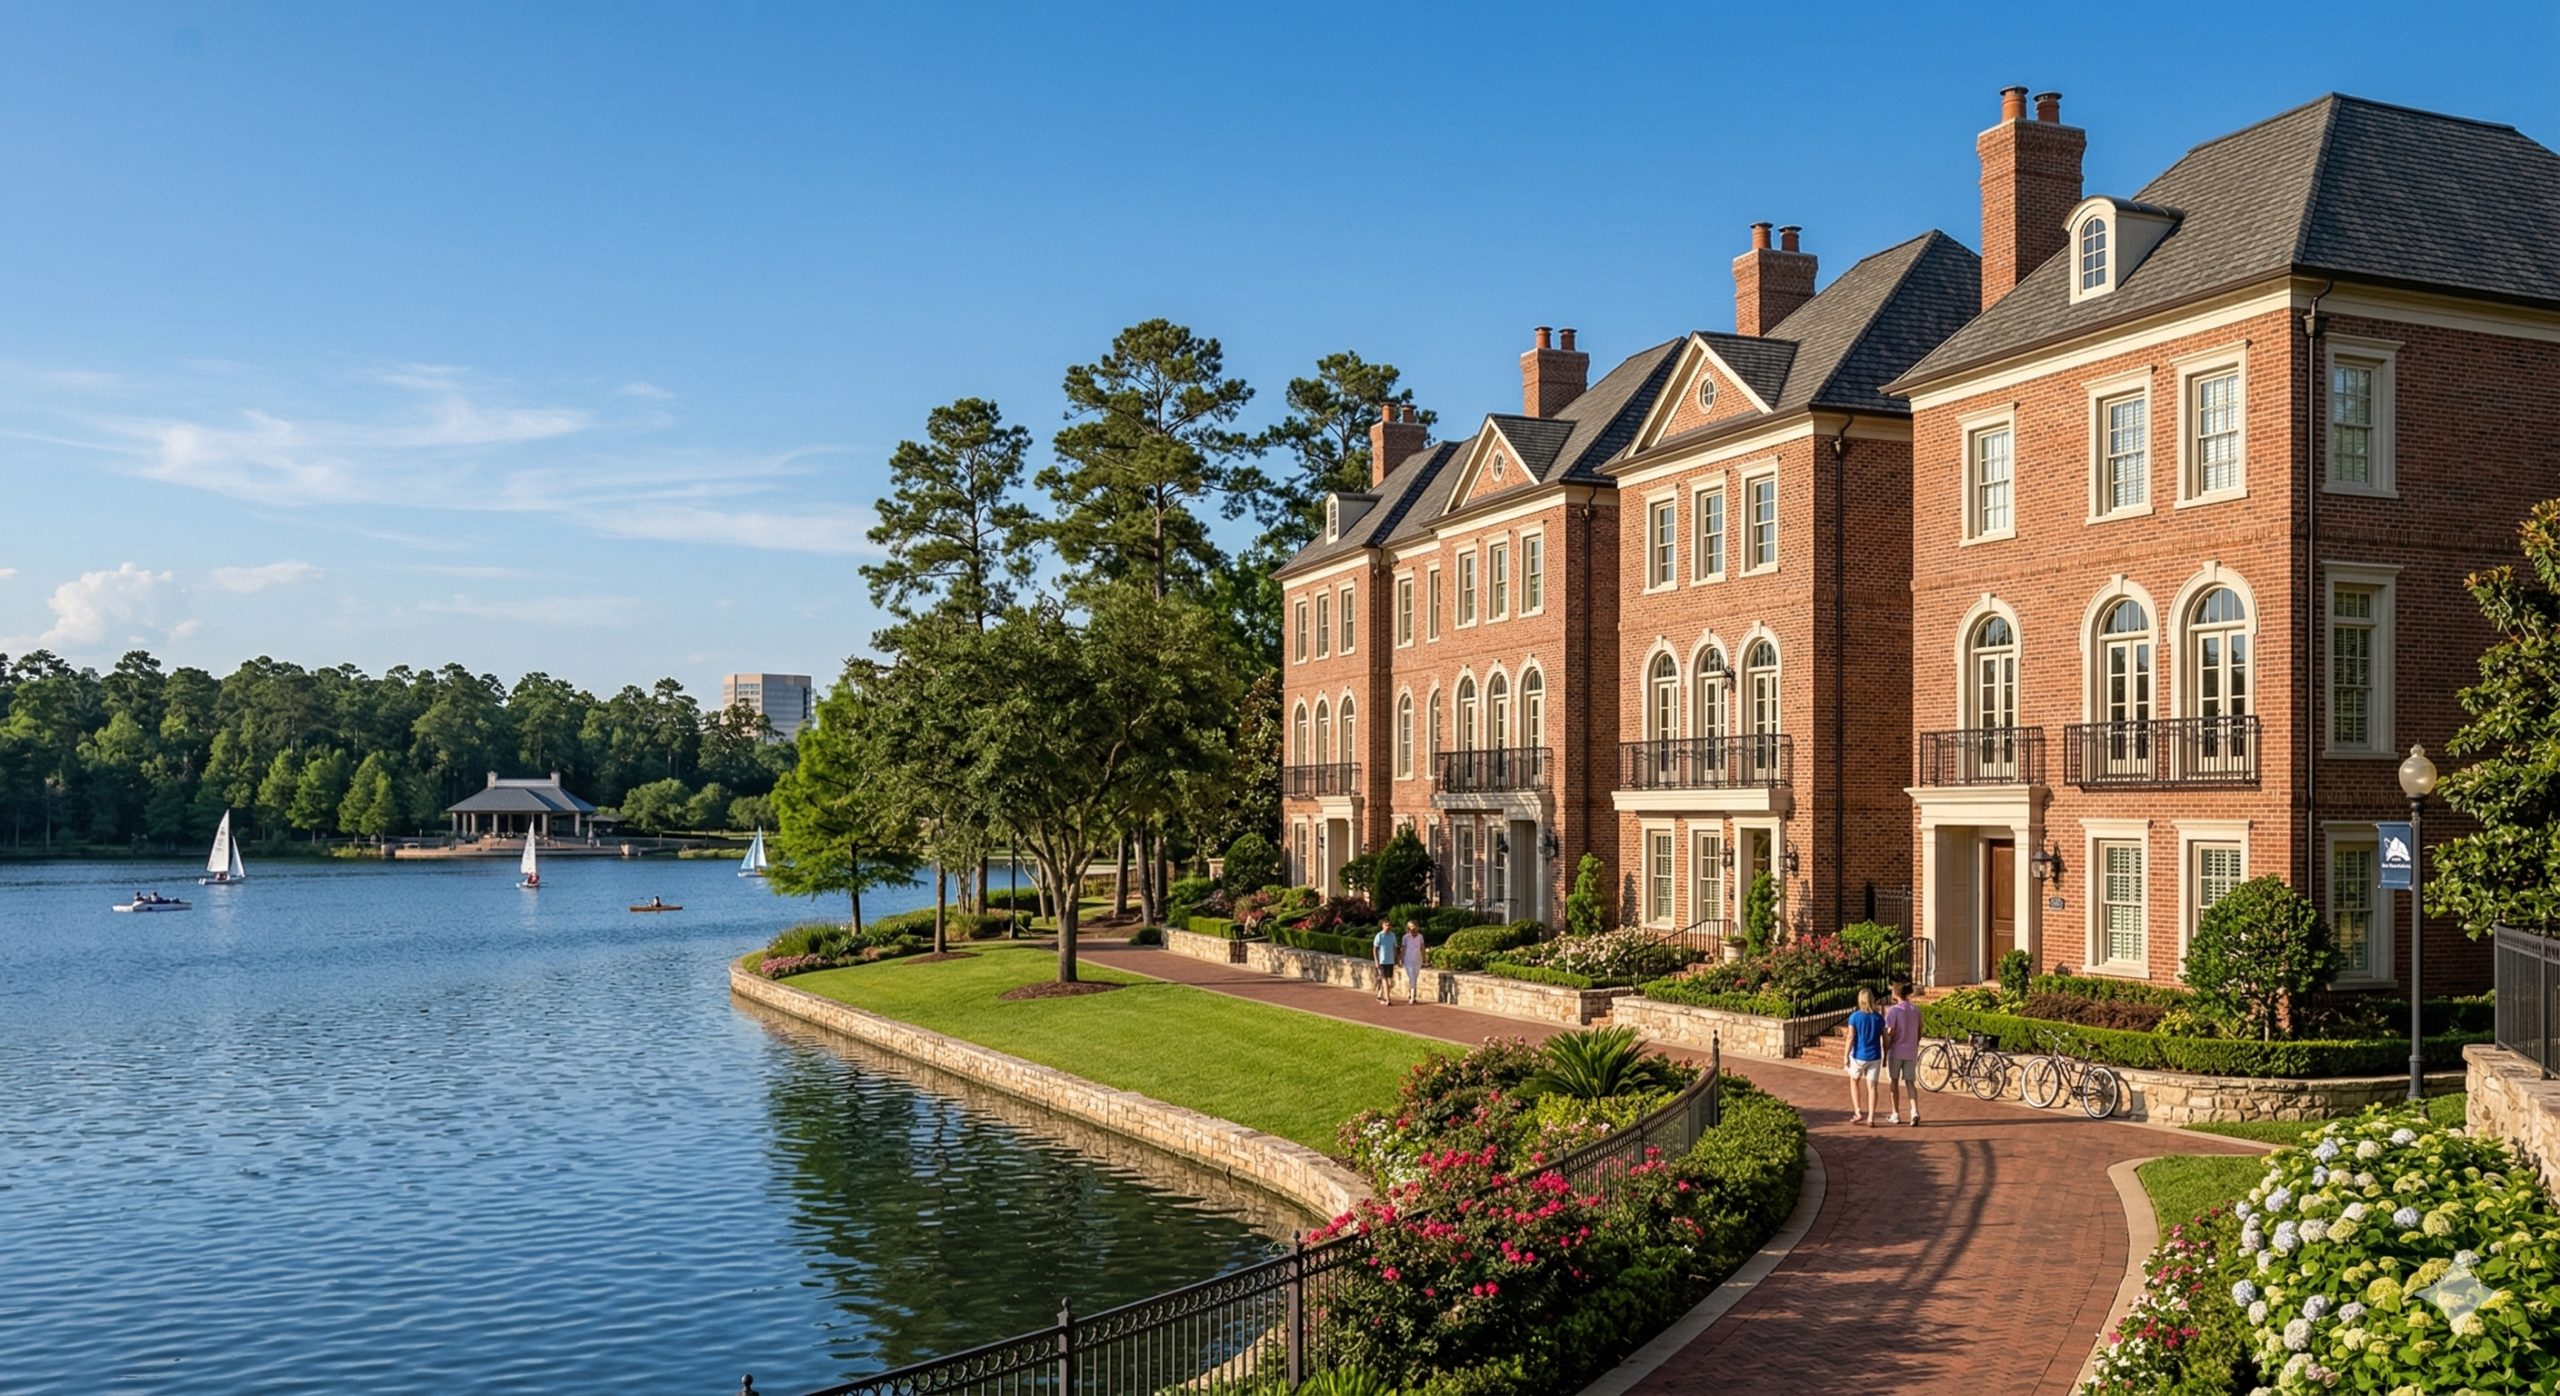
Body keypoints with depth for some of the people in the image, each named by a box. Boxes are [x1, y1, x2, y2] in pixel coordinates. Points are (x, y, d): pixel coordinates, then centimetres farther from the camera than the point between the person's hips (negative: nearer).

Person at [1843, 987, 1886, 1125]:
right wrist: (1885, 1057, 14)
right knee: (1872, 1086, 5)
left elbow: (1851, 1037, -11)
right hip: (1874, 1057, 2)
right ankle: (1871, 1118, 3)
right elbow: (1885, 1039, 4)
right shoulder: (1879, 1018, 1)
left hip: (1858, 1056, -2)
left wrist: (1846, 1055, -5)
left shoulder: (1855, 1017, -9)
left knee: (1854, 1082, 19)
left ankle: (1858, 1112, 10)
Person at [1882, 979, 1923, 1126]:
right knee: (1910, 1082, 8)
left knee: (1894, 1081, 9)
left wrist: (1885, 1054, -7)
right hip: (1911, 1052, 4)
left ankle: (1896, 1115, 13)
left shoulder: (1893, 1010, -14)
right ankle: (1914, 1111, -11)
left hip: (1896, 1052, -4)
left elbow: (1889, 1035, -14)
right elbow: (1919, 1033, 11)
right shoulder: (1916, 1010, 4)